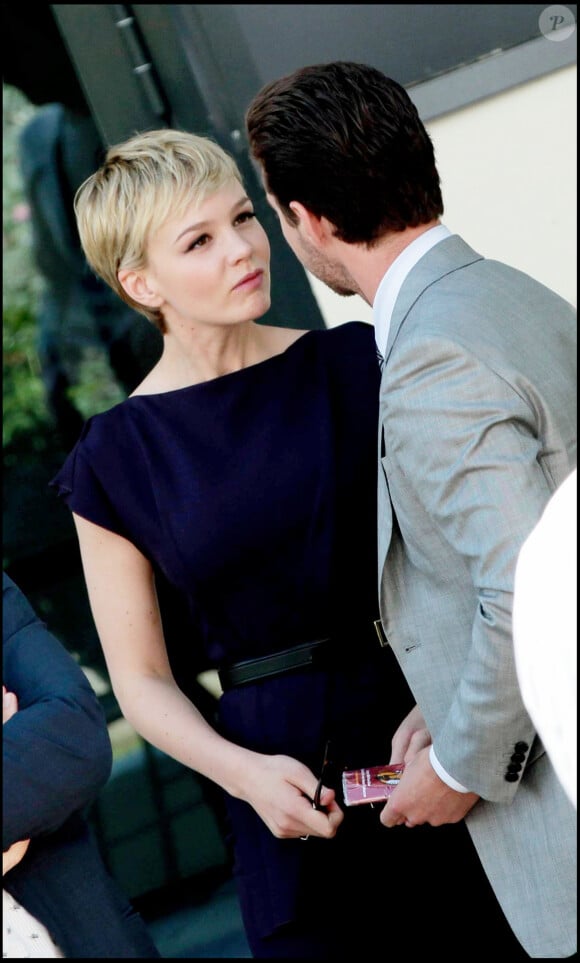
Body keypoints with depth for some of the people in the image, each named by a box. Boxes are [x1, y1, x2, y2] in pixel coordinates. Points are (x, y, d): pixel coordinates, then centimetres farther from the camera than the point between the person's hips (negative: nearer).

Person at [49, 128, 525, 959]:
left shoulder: (353, 362, 0)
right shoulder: (118, 455, -2)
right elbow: (144, 682, 2)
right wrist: (241, 771, -16)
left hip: (435, 715, 1)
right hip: (292, 789, -1)